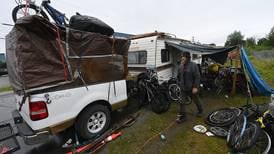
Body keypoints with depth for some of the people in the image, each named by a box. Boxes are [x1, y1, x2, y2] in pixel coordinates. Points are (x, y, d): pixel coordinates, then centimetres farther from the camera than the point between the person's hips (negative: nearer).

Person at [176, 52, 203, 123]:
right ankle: (182, 116, 14)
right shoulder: (180, 66, 2)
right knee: (181, 102, 2)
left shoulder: (193, 65, -15)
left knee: (196, 101, 19)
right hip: (183, 88, 4)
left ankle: (200, 111, 47)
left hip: (192, 88, -4)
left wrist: (195, 87, -21)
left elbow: (197, 77, -17)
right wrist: (180, 84, 15)